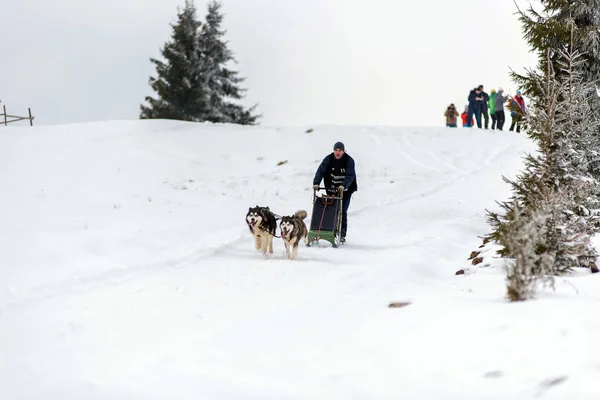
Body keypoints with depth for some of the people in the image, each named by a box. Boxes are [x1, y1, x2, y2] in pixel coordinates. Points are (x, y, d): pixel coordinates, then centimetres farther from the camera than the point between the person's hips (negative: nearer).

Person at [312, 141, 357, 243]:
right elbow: (320, 171, -13)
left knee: (342, 212, -8)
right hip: (331, 190, 2)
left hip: (345, 191, -2)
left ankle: (342, 234, 0)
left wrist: (343, 186, -38)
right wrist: (316, 183, -29)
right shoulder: (328, 159, -4)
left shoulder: (349, 161, -10)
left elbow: (350, 176, -21)